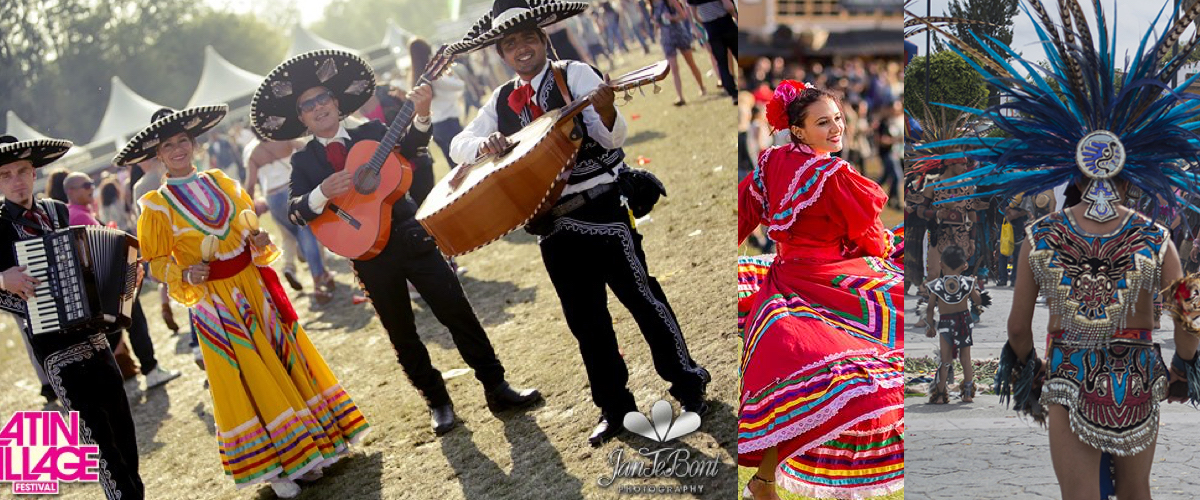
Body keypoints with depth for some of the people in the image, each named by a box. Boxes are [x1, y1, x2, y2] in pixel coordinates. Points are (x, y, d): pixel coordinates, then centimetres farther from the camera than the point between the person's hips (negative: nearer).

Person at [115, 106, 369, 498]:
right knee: (243, 377, 0)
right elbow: (157, 262, -3)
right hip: (215, 300, -4)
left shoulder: (221, 182, 5)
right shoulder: (156, 205, -6)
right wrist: (184, 276, -21)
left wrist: (260, 242, -5)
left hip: (254, 286, 4)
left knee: (285, 358, 9)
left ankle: (305, 453, 22)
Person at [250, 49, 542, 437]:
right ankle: (438, 403, 20)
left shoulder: (372, 132, 6)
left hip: (411, 237, 0)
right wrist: (322, 193, -25)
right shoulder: (304, 161, 6)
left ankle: (496, 389, 5)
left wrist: (420, 116, -29)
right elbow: (295, 212, -5)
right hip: (369, 255, 1)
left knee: (458, 311, -3)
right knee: (402, 334, 7)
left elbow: (408, 151, -12)